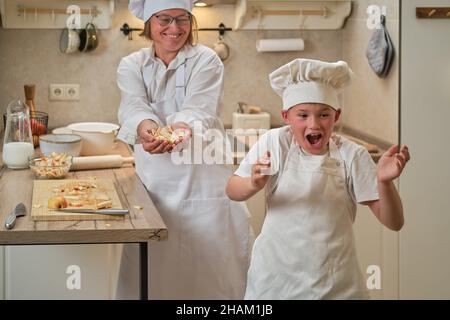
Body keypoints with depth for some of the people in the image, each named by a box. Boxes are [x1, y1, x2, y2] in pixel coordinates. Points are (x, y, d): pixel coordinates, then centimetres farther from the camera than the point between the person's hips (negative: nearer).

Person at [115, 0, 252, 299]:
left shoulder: (207, 61, 1)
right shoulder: (131, 66, 7)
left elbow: (200, 108, -17)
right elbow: (134, 106, -14)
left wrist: (183, 127, -41)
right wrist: (145, 127, -38)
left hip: (203, 180, -1)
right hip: (155, 182, 2)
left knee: (210, 269, -1)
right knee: (152, 273, 1)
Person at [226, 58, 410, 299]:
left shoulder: (351, 156, -9)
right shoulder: (275, 143, -9)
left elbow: (394, 223, -10)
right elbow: (232, 192, -6)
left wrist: (384, 181, -29)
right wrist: (254, 184, -28)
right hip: (275, 278, 0)